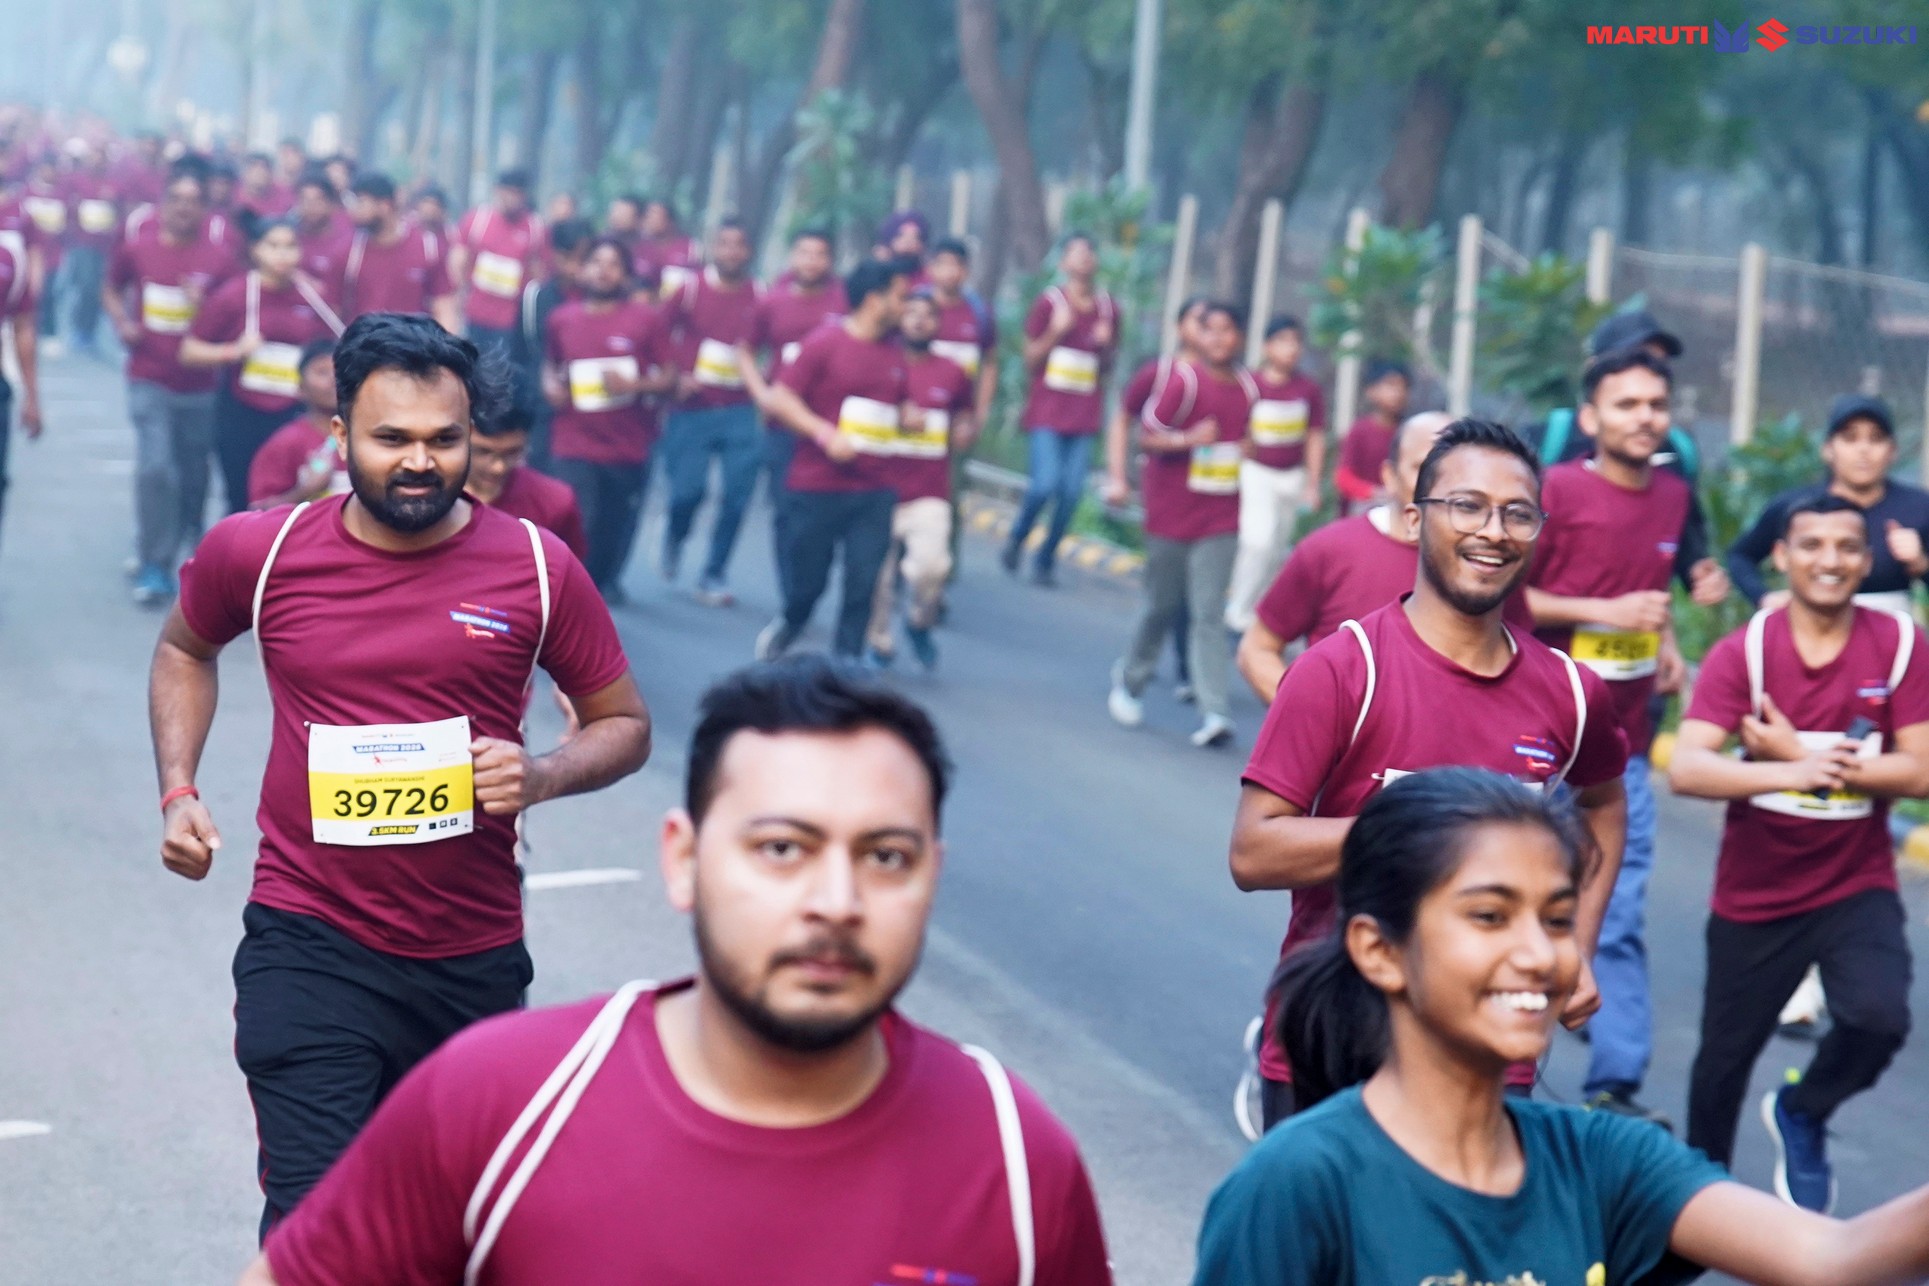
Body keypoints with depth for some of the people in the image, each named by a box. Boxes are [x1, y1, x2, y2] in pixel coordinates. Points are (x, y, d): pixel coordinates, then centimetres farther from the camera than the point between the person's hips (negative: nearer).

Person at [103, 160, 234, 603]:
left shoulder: (220, 259, -7)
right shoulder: (136, 249, -3)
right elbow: (111, 291, 14)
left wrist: (205, 308, -18)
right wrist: (123, 324, -4)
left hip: (200, 385, 1)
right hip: (150, 381, -1)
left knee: (193, 477, 12)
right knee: (155, 468, -13)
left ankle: (182, 554, 33)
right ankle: (153, 566, -4)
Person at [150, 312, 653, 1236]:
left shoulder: (536, 568, -6)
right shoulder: (257, 552, -5)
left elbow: (624, 724, 5)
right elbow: (185, 650, 18)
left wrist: (543, 777, -16)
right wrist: (177, 794, 5)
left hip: (476, 956, 2)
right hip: (309, 946, -2)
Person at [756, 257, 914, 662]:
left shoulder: (894, 354, 11)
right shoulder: (826, 343, -7)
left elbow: (901, 404, 27)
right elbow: (780, 398, -10)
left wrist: (910, 416, 3)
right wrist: (826, 433, -19)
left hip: (874, 491, 4)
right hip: (817, 487, -4)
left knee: (863, 580, -5)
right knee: (806, 579, 5)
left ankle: (846, 657, 5)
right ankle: (788, 625, 35)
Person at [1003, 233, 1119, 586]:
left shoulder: (1108, 308, 10)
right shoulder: (1048, 303, 0)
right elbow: (1030, 362, 1)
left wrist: (1106, 344, -3)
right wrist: (1056, 331, -14)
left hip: (1085, 414, 3)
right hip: (1047, 410, -3)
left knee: (1072, 491, -4)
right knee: (1045, 484, -15)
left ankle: (1046, 558, 12)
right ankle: (1016, 540, 12)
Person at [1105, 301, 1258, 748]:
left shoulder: (1249, 388, 5)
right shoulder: (1183, 380, -10)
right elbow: (1146, 437, -10)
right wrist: (1187, 439, -25)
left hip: (1220, 521, 3)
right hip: (1171, 514, -3)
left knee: (1209, 614, -6)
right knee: (1162, 605, 9)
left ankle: (1215, 712, -12)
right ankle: (1128, 681, 33)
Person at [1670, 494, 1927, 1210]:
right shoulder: (1744, 652, -11)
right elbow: (1685, 769, -24)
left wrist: (1805, 756, -20)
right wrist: (1791, 772, -39)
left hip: (1857, 888, 0)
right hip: (1754, 896, 0)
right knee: (1726, 1055, 12)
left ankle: (1802, 1115, 9)